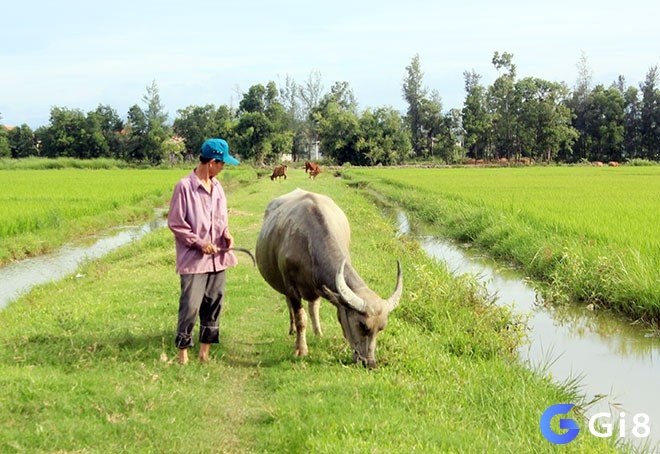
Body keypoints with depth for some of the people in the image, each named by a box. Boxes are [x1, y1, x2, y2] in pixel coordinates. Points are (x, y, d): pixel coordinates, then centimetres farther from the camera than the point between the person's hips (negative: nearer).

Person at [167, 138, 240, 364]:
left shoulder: (216, 186, 9)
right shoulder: (185, 186, -11)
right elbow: (175, 223, -9)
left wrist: (226, 233, 0)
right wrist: (200, 243, -12)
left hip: (217, 258, 7)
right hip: (193, 260, -7)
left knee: (214, 305, 9)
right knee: (190, 306, -7)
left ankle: (204, 353, 19)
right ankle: (183, 354, 4)